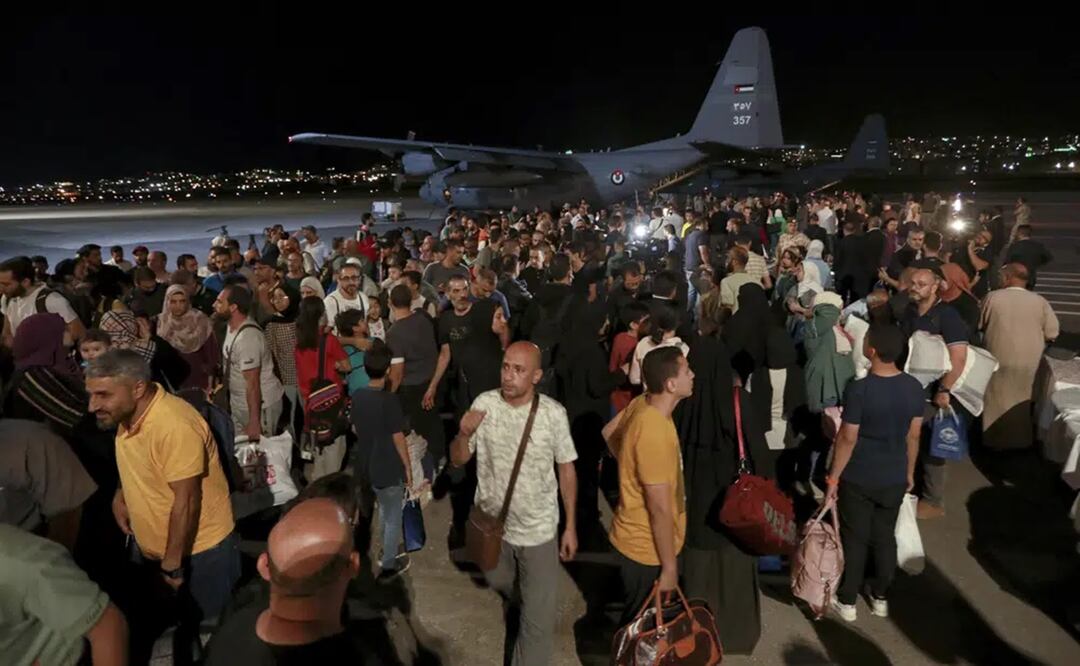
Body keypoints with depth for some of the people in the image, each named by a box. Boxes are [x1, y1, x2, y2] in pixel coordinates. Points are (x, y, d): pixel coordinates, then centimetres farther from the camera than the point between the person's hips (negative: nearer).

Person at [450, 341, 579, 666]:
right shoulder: (484, 404, -15)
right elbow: (458, 460, -7)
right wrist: (464, 434, -29)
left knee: (539, 619, 7)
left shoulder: (553, 413, -19)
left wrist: (571, 526, -2)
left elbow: (566, 469, -6)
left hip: (538, 529, -3)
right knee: (500, 584, 31)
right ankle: (529, 600, 65)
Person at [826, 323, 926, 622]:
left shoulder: (859, 389, -24)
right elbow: (913, 436, 2)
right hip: (894, 478, 4)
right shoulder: (914, 387, -8)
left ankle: (847, 602, 23)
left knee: (855, 539, 10)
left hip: (858, 479, -4)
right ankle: (880, 598, 33)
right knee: (885, 537, 19)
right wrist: (909, 472, 16)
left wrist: (833, 477, -7)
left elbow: (847, 439, -18)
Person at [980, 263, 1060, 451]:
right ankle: (1020, 441, 25)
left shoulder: (993, 297, -8)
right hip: (1029, 362, 1)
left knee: (998, 400, 12)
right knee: (1022, 402, 15)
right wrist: (1033, 334, 14)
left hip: (999, 358, -1)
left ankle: (996, 441, 19)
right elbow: (1052, 334, -4)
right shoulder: (1040, 301, -6)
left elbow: (980, 326, 4)